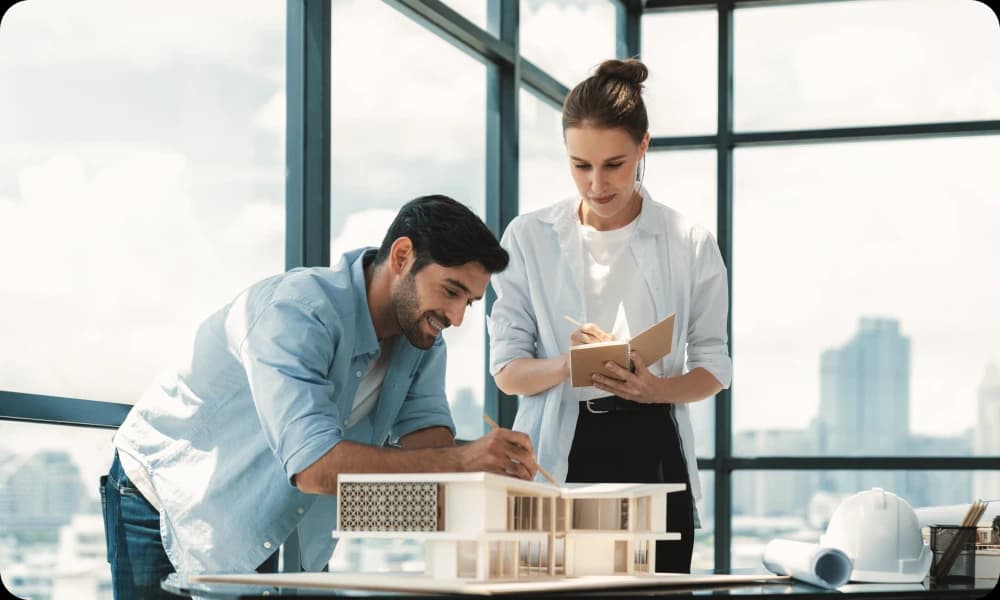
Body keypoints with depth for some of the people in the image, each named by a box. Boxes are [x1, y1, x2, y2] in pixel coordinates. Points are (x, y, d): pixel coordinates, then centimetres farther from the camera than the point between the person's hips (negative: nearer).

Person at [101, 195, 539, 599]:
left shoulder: (420, 330, -6)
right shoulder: (296, 312, -33)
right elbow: (314, 464, -43)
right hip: (163, 507, -7)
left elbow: (426, 433, -14)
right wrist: (459, 460, -48)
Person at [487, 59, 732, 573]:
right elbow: (506, 370, 1)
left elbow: (713, 365, 5)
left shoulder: (689, 244, 4)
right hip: (558, 454, 0)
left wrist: (655, 388, -16)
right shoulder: (529, 238, 3)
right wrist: (565, 365, -20)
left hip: (650, 449, 0)